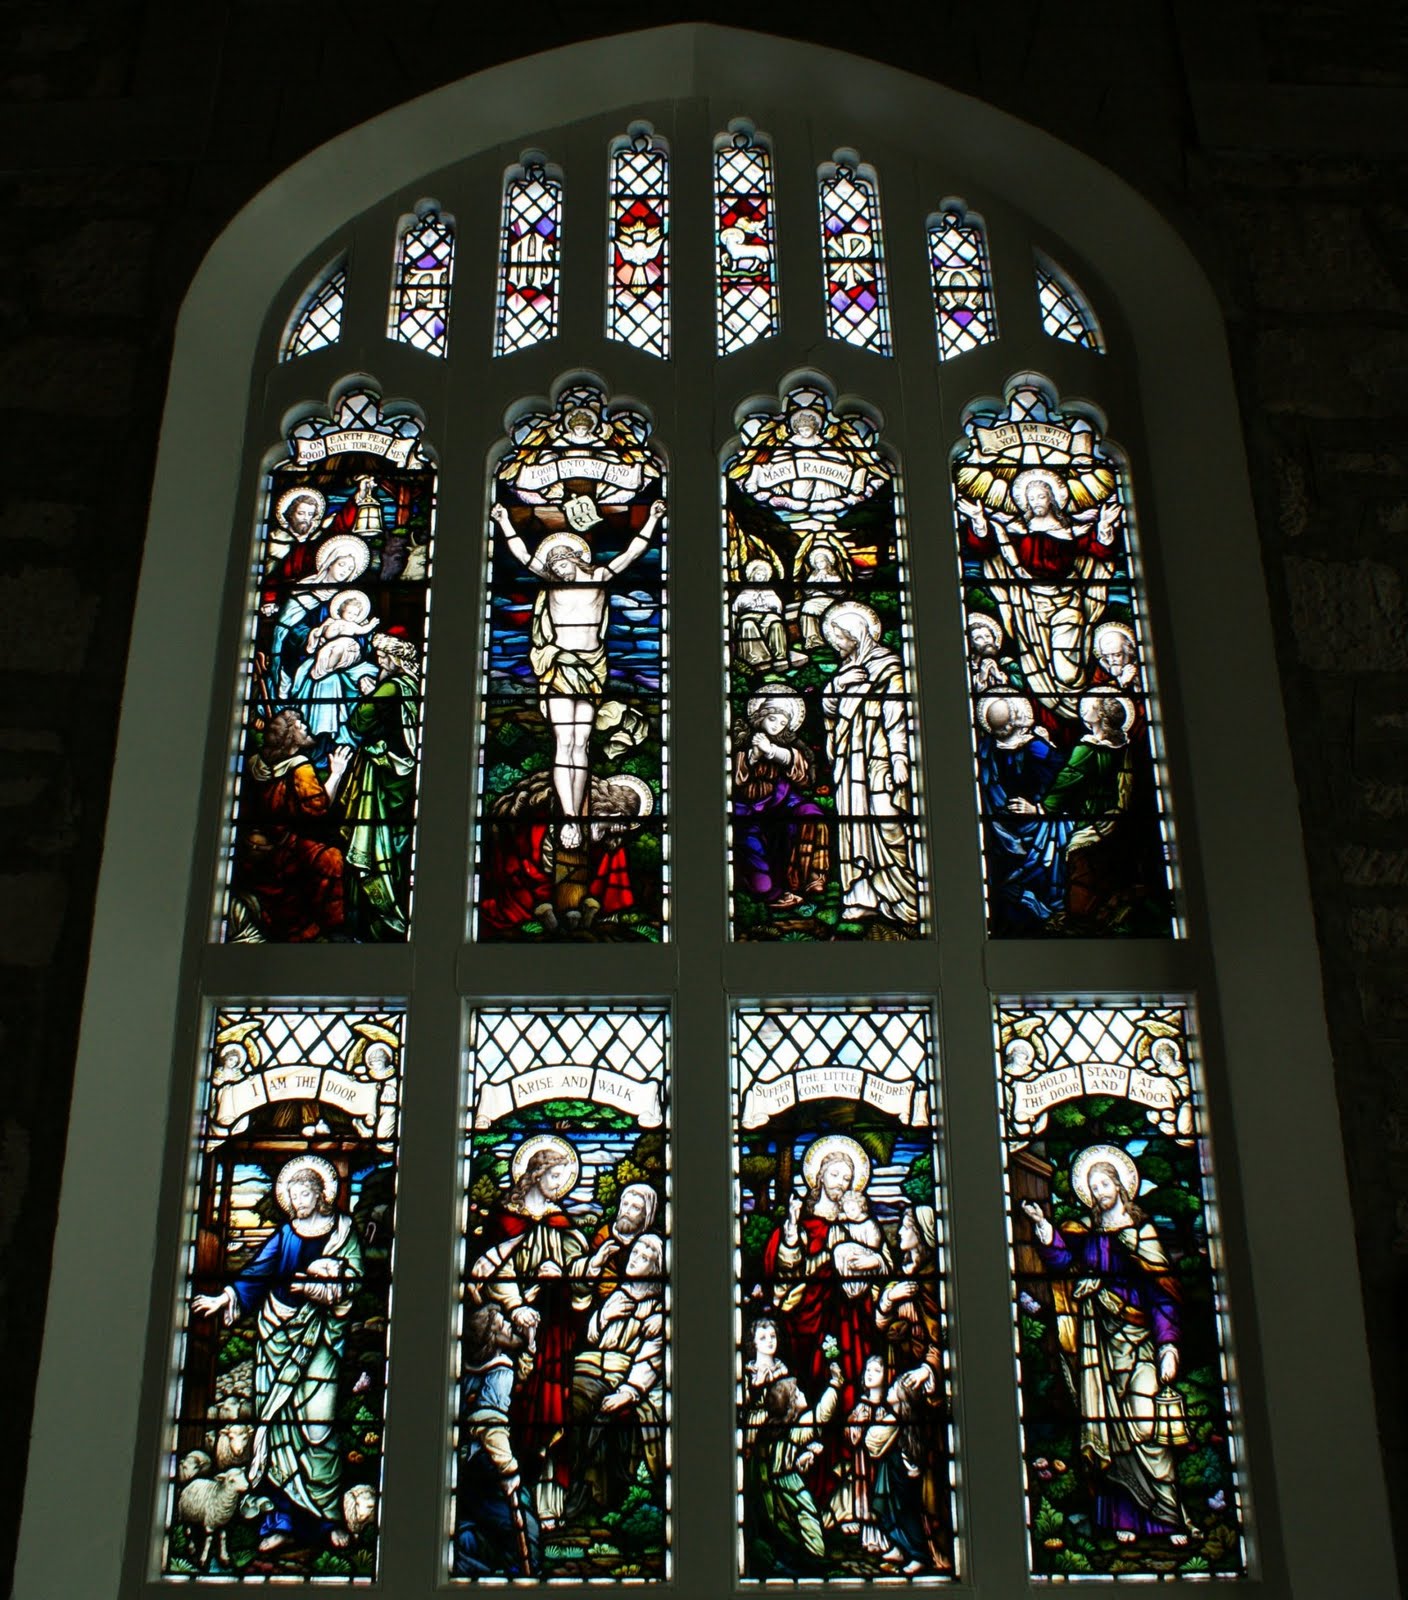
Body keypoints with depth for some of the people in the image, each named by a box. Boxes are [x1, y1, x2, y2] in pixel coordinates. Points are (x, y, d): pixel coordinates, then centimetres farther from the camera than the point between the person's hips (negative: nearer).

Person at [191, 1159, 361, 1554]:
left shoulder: (343, 1231, 3)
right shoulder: (285, 1234, 11)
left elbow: (351, 1284, -2)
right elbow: (256, 1274, 4)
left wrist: (318, 1289, -15)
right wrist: (226, 1299, -9)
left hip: (321, 1336, -3)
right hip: (280, 1332, 3)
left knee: (318, 1422, -8)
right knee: (279, 1421, 0)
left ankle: (331, 1516, 3)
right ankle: (285, 1518, 8)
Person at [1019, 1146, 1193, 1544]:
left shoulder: (1141, 1231, 0)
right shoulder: (1088, 1235, 13)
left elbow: (1162, 1291, -5)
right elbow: (1062, 1261, -2)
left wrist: (1167, 1343, -12)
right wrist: (1044, 1227, -13)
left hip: (1136, 1339, -4)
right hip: (1101, 1342, 4)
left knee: (1144, 1427, -12)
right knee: (1108, 1428, 2)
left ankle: (1170, 1518, -5)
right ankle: (1125, 1517, 7)